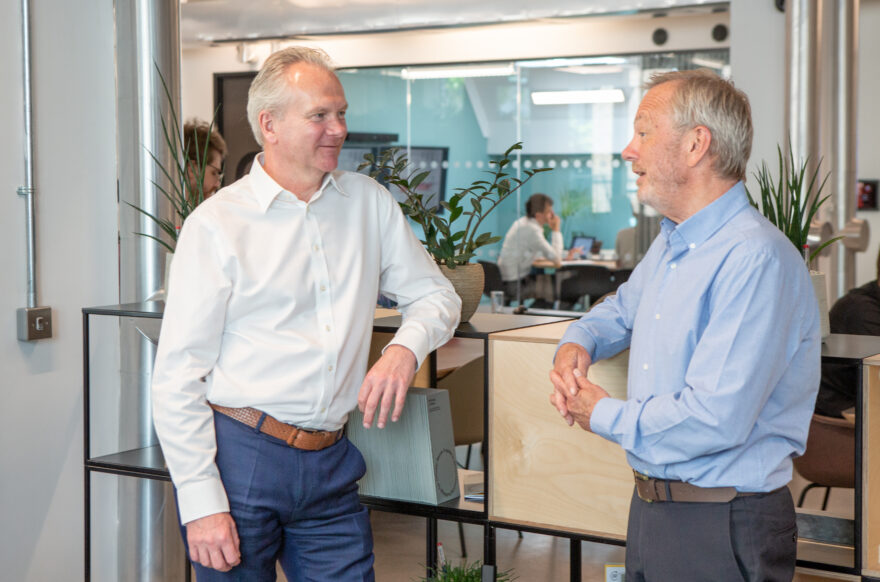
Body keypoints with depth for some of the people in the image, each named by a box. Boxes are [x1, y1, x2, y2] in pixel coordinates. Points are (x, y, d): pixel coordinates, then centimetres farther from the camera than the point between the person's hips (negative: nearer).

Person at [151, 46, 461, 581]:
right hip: (239, 456, -4)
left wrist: (405, 349, -9)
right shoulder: (217, 224, -5)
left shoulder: (369, 202, 9)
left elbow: (436, 295, 15)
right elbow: (178, 376, -7)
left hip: (330, 466, 4)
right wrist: (202, 503, -13)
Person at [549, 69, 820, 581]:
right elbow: (622, 310, 29)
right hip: (652, 505, 8)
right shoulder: (671, 244, 9)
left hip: (722, 530, -8)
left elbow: (715, 419, -31)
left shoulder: (755, 260, -23)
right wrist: (576, 344, 5)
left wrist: (602, 415, -15)